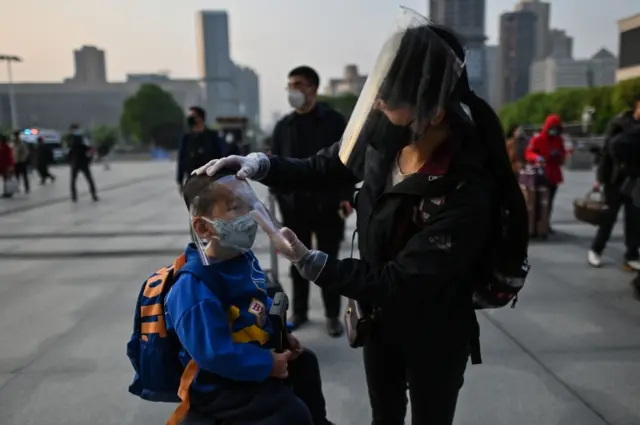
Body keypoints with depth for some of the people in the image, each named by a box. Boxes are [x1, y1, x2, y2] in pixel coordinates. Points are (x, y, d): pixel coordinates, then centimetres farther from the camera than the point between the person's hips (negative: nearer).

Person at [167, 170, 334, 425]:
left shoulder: (242, 257, -1)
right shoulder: (194, 286, -31)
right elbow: (213, 353, -33)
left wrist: (281, 332, 4)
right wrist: (267, 365, -24)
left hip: (257, 351, 10)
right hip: (219, 384, -10)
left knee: (305, 361, 26)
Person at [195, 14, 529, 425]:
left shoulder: (466, 193, -35)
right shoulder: (384, 137, -18)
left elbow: (397, 283, -29)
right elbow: (323, 170, -1)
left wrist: (309, 261, -29)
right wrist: (258, 164, -17)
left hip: (433, 336, -5)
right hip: (379, 318, 5)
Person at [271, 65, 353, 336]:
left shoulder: (334, 121, -2)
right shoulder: (283, 126, 7)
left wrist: (346, 196, -12)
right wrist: (280, 197, -2)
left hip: (328, 204, -3)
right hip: (294, 206, 3)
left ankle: (332, 315, 20)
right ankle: (299, 312, 27)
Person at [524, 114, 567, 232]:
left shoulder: (559, 140, 11)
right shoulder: (537, 139, -7)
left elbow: (563, 153, 20)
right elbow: (528, 153, -12)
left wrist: (559, 155, -5)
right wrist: (537, 158, -33)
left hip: (554, 175, 6)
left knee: (549, 201, 11)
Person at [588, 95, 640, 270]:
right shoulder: (619, 123, -6)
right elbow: (606, 151, -6)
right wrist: (600, 178, -9)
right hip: (615, 179, -3)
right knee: (609, 216, 4)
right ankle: (595, 250, 19)